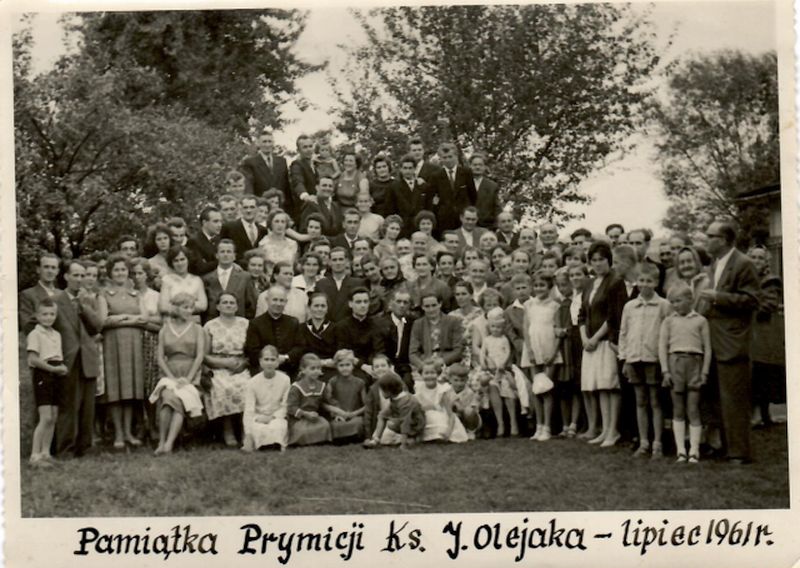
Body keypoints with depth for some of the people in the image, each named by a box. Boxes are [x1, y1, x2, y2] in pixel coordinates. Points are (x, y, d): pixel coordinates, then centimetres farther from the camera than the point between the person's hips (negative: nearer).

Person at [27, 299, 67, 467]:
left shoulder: (57, 335, 14)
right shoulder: (35, 334, -8)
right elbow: (33, 359, -16)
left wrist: (62, 368, -1)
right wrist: (53, 368, -17)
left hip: (56, 376, 8)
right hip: (42, 375, -8)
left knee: (53, 417, 8)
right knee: (46, 418, -12)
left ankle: (45, 453, 15)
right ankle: (35, 455, -10)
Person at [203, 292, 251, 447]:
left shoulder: (245, 324, 12)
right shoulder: (210, 326, 8)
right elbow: (204, 355, 4)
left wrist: (243, 362, -10)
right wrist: (225, 362, -9)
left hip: (241, 369, 1)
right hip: (218, 369, -1)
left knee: (246, 386, -32)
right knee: (225, 388, -33)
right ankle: (228, 430, -23)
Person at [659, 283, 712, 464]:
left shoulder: (700, 321, 7)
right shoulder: (668, 321, 9)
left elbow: (707, 348, 6)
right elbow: (662, 347, 5)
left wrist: (705, 372, -1)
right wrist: (665, 370, -4)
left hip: (694, 362, -1)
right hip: (675, 362, 1)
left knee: (693, 410, -1)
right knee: (678, 410, 3)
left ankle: (694, 450, 1)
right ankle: (681, 450, 4)